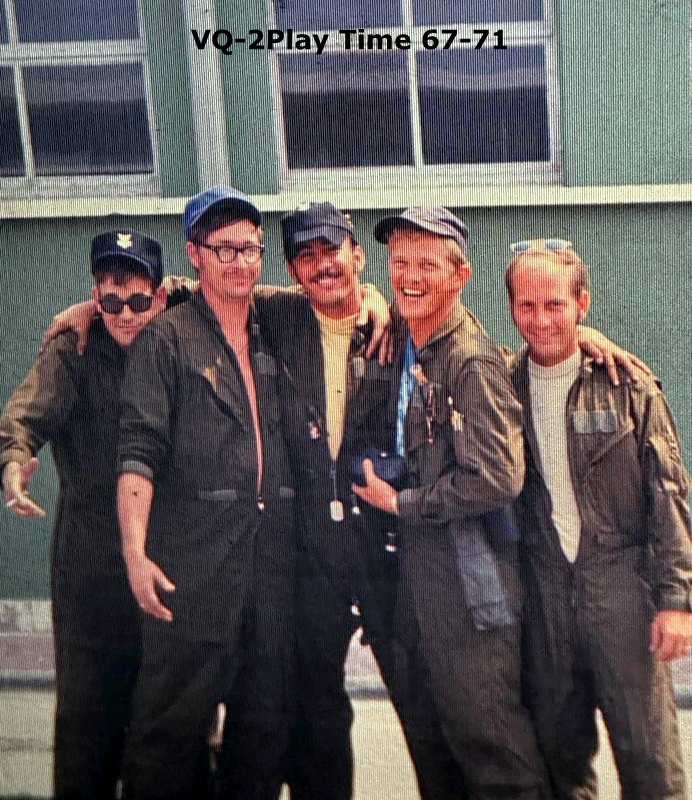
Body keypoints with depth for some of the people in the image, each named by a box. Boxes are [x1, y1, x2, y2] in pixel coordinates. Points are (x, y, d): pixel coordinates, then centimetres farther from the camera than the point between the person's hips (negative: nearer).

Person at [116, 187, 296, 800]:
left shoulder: (274, 334, 15)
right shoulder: (168, 338, 0)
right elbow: (139, 451, -8)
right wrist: (136, 550, -17)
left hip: (272, 552, 5)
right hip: (194, 556, -5)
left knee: (267, 717, 10)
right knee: (174, 719, -3)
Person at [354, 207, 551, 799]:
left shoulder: (472, 360, -17)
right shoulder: (407, 341, 8)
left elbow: (497, 479, -23)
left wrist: (400, 503, -13)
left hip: (469, 576, -9)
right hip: (417, 564, 9)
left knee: (485, 732, -1)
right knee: (425, 714, 18)